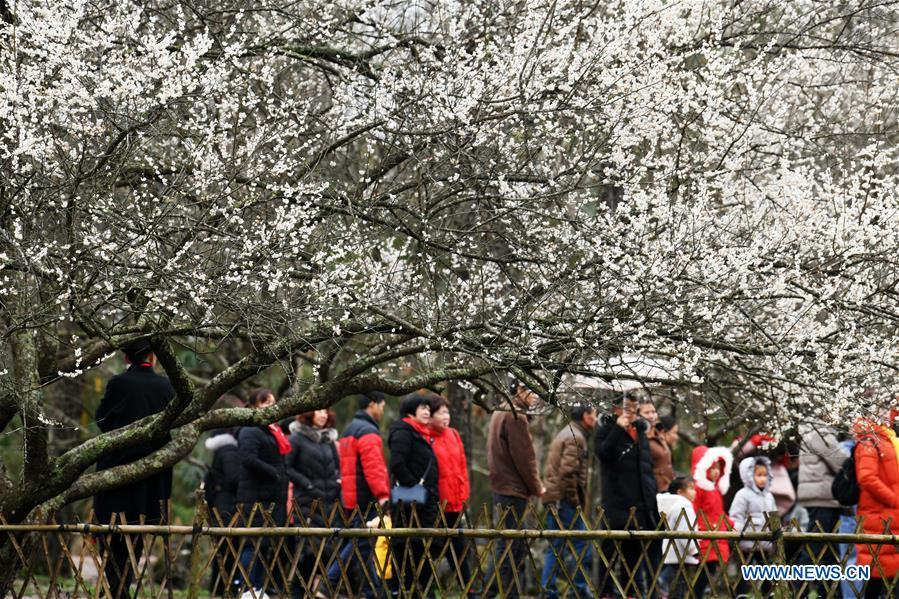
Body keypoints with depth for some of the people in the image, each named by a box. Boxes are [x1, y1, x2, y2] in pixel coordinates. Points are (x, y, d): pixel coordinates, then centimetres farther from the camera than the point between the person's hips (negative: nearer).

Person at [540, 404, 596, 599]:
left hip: (552, 499, 10)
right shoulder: (575, 437, -11)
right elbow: (568, 472, -21)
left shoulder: (564, 434, 22)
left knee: (556, 548, 10)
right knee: (582, 546, -5)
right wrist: (576, 501, -14)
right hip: (565, 500, -10)